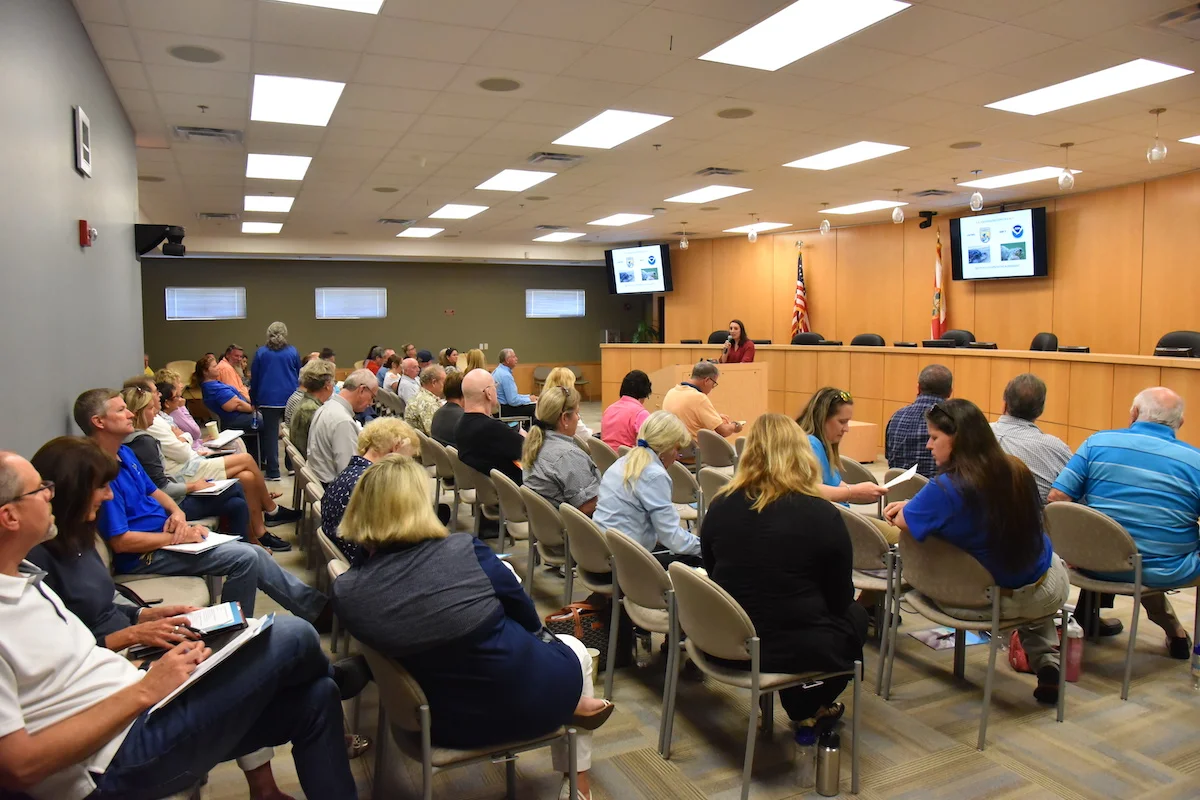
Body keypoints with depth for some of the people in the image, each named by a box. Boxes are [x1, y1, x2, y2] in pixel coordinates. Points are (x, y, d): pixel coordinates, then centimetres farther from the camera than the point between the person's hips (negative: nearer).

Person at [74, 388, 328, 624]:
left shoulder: (125, 453, 8)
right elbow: (121, 541, -24)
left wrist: (177, 513, -1)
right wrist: (176, 537, -16)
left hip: (166, 532, 9)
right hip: (145, 556, -9)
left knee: (253, 553, 3)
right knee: (245, 557, -17)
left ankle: (312, 604, 12)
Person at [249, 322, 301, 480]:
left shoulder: (261, 353, 1)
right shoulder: (292, 352, 2)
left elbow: (254, 378, 5)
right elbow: (299, 375, 12)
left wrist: (254, 401, 12)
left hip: (268, 399, -1)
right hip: (290, 397, 1)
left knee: (270, 434, 2)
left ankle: (273, 472, 0)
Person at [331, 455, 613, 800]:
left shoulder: (346, 593, -17)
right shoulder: (464, 551, -24)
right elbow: (526, 618, -5)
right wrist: (545, 637, 17)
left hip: (444, 722, 4)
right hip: (525, 701, -4)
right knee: (573, 649, 31)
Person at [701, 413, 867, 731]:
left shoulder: (719, 505, -5)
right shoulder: (821, 514, -15)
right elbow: (840, 597, -3)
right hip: (792, 649, -4)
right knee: (855, 615, 25)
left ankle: (803, 708, 36)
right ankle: (810, 711, 32)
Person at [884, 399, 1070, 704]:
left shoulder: (946, 488, -26)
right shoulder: (1017, 470, -6)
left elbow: (903, 522, -15)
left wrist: (909, 507, 8)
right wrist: (913, 506, 7)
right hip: (1049, 590, 5)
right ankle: (1046, 657, 21)